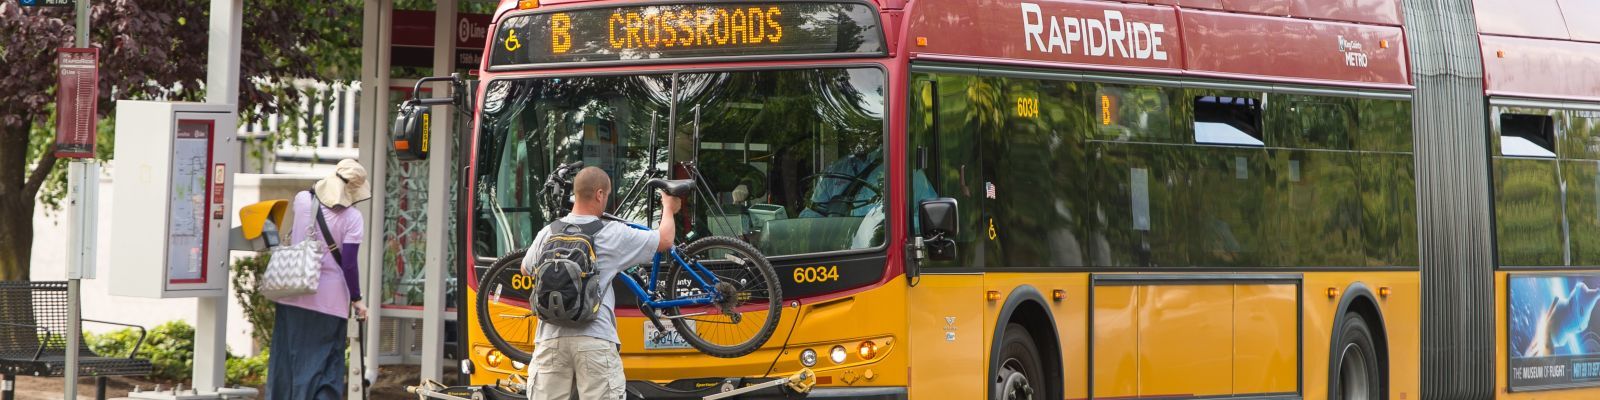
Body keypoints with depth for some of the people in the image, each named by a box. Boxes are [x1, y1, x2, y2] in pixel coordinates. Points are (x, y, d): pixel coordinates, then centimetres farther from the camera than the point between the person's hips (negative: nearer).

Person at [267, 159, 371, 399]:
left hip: (293, 294, 4)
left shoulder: (302, 200, 1)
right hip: (329, 298, -4)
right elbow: (349, 264, -12)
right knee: (325, 362, 2)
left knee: (287, 357, 11)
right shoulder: (352, 218, -10)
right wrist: (356, 299, -3)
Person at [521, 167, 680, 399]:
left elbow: (526, 269, 26)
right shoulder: (613, 236, -3)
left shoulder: (547, 234, 6)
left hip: (552, 338, 3)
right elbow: (665, 240, 12)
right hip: (595, 341, -3)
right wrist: (669, 209, 32)